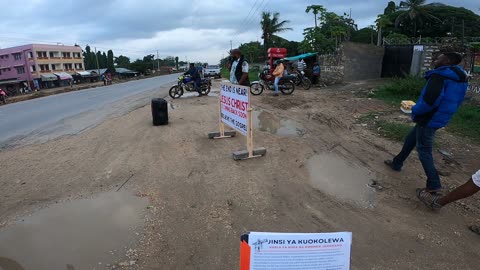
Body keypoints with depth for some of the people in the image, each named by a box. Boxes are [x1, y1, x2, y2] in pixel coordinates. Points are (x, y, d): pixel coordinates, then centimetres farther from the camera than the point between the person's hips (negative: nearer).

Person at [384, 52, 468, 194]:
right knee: (410, 140, 22)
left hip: (429, 120, -9)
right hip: (438, 119, 10)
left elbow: (429, 100, -30)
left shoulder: (439, 76, -20)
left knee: (424, 150, 0)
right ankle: (397, 163, 36)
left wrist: (415, 111, -12)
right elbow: (450, 102, 17)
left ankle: (434, 184, 5)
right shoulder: (459, 79, 10)